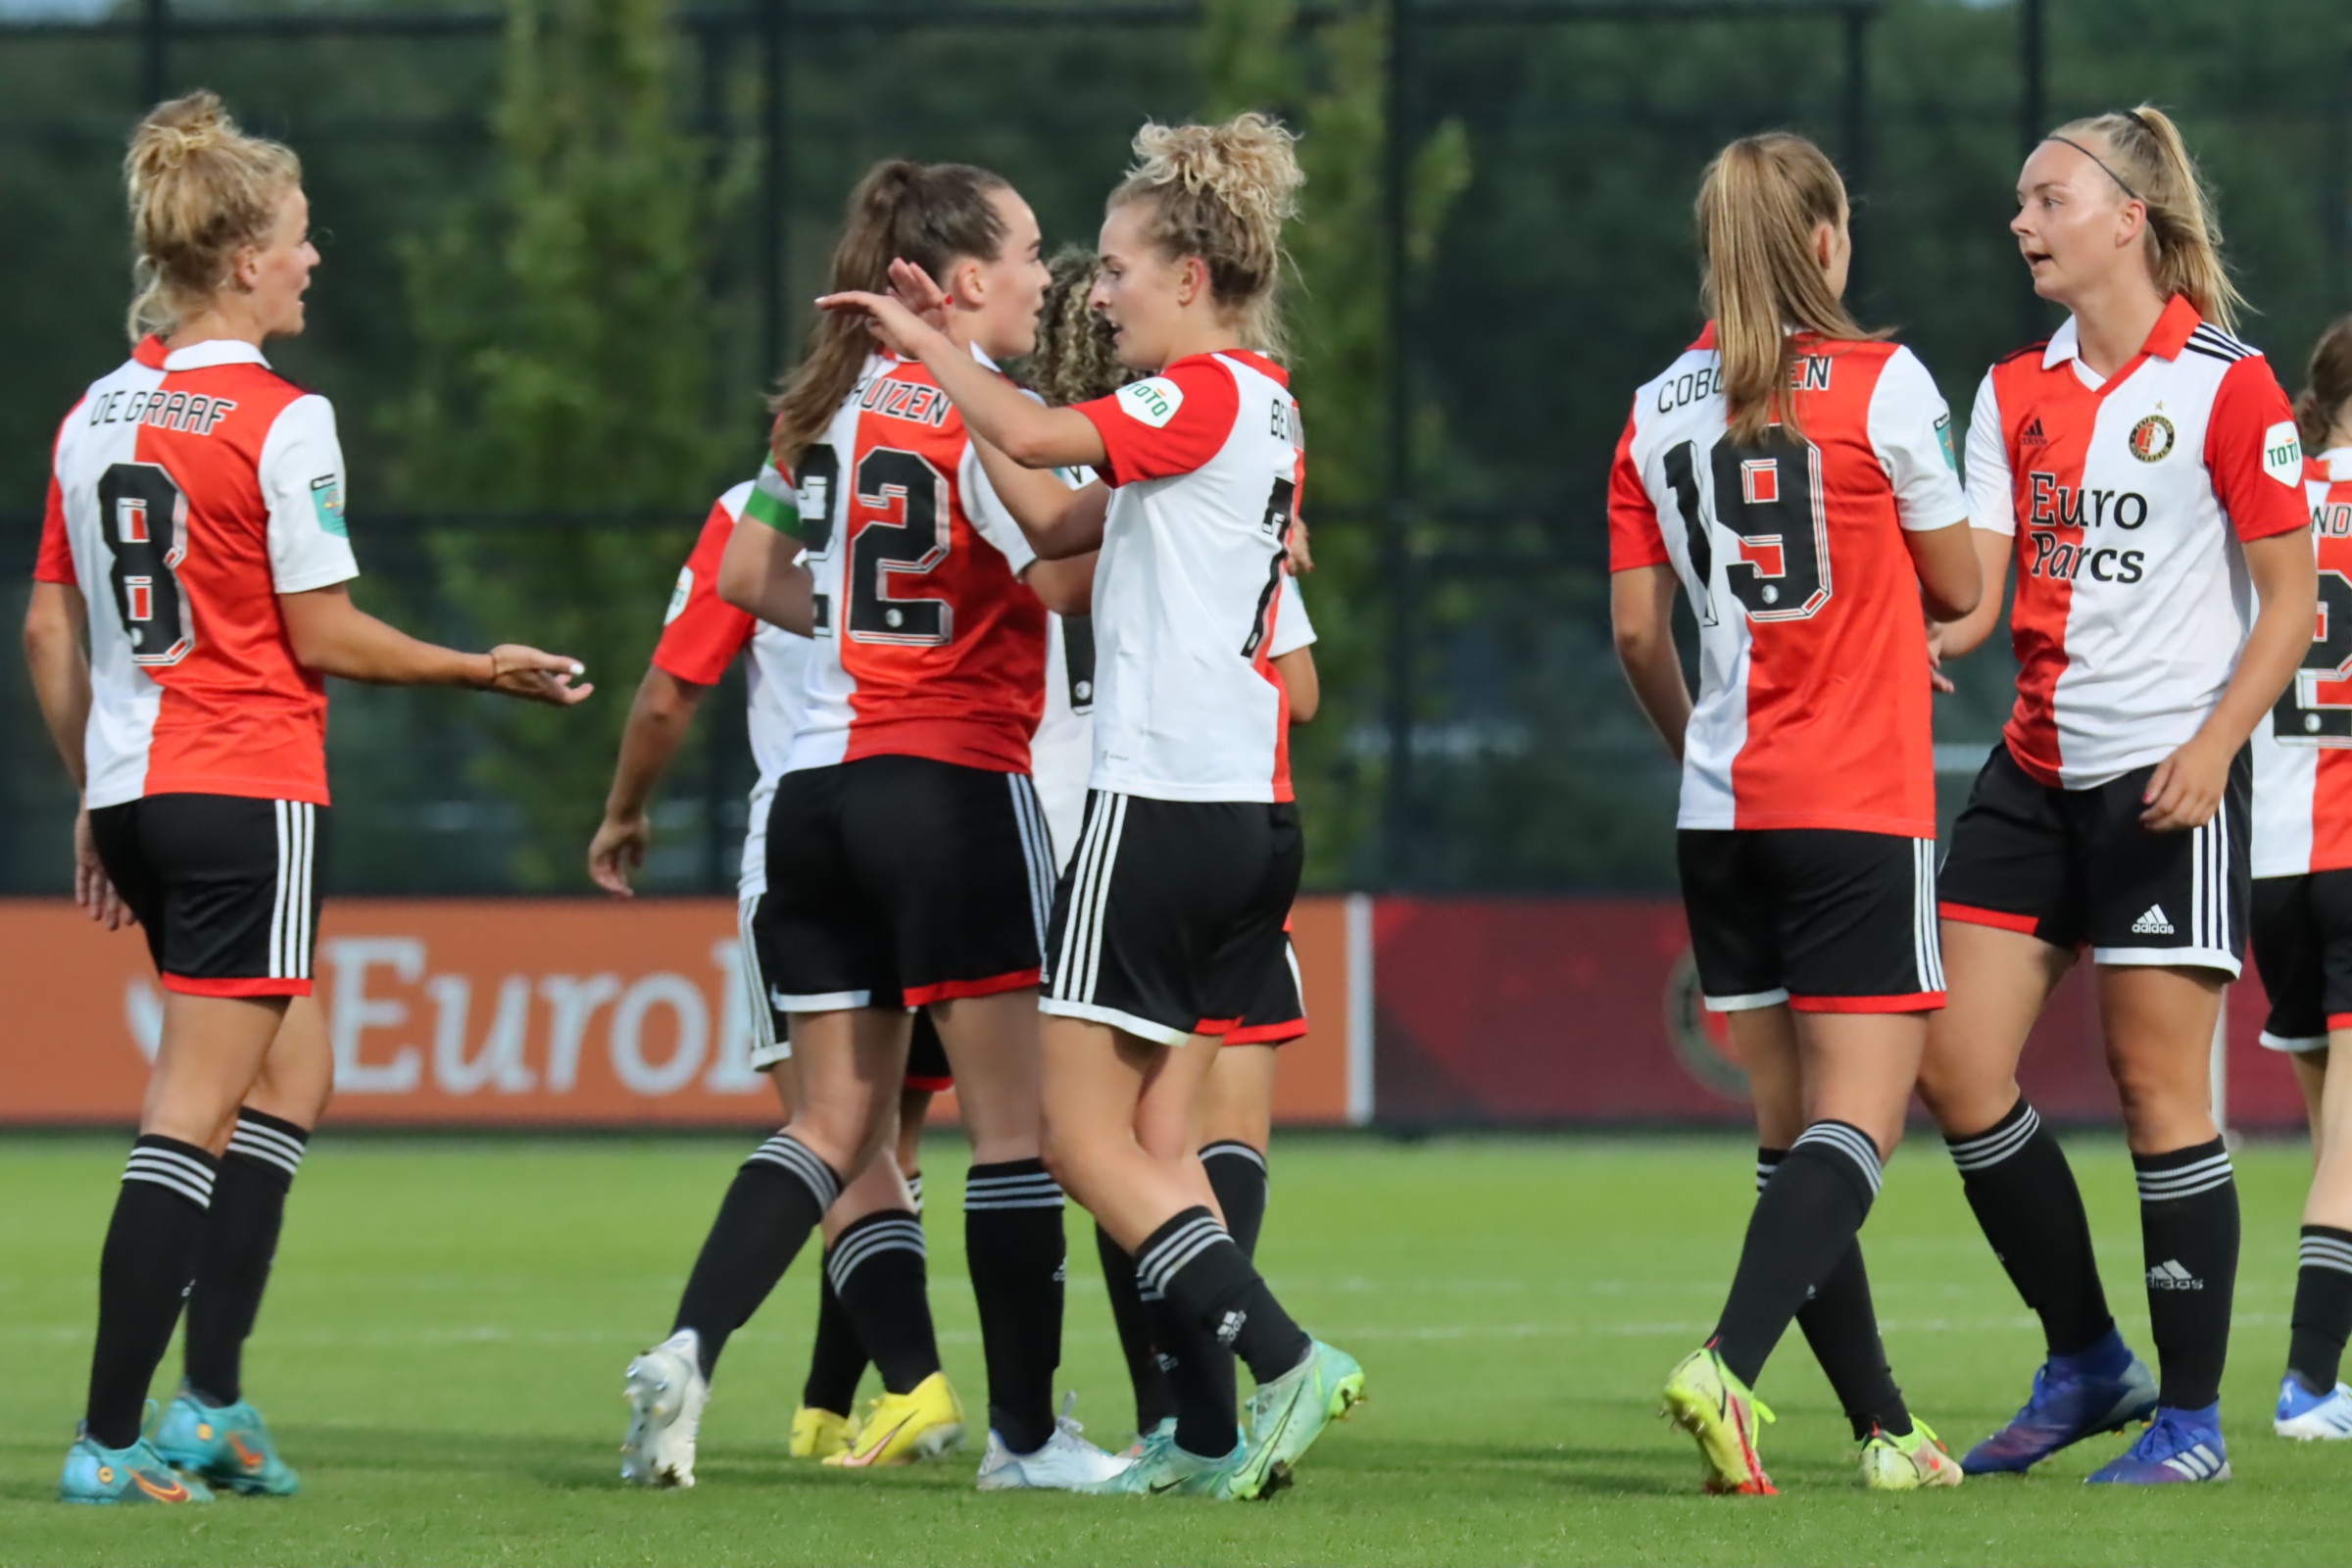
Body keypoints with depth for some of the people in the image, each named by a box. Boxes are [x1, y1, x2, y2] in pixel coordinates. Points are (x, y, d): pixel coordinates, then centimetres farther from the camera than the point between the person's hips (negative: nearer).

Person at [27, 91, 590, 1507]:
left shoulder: (96, 416, 9)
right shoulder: (279, 420, -12)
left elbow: (51, 628, 12)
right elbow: (325, 636, -11)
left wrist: (95, 796, 19)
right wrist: (486, 671, 2)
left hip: (136, 792, 8)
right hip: (251, 798, -8)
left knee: (293, 1076, 20)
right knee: (196, 1116, -5)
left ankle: (214, 1403, 14)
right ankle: (111, 1441, -8)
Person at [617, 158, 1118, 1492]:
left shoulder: (835, 403, 11)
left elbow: (746, 575, 19)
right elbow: (1065, 578, -19)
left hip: (822, 782, 7)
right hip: (955, 784, -7)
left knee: (838, 1122, 10)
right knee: (1013, 1115, 2)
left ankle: (690, 1348, -9)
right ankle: (1027, 1432, 6)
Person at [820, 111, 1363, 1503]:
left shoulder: (1208, 394, -10)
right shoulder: (1260, 404, 17)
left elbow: (1039, 441, -22)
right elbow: (1056, 524, 19)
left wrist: (924, 343, -7)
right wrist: (947, 362, 15)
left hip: (1162, 803, -9)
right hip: (1253, 814, 9)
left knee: (1089, 1137, -5)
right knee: (1158, 1140, 10)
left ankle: (1284, 1359, -16)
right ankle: (1208, 1437, 5)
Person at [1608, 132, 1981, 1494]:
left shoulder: (1660, 412, 6)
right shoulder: (1882, 382, -7)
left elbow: (1637, 631, 8)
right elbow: (1958, 587, 2)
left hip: (1723, 814, 5)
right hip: (1861, 814, -5)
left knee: (1794, 1132, 11)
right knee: (1859, 1120, -8)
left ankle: (1886, 1425, 13)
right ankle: (1727, 1367, -28)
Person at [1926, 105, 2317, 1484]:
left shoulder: (2227, 386, -7)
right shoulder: (2015, 392, 11)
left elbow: (2291, 603, -6)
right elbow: (1972, 593, 5)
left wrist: (2216, 743, -17)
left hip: (2167, 781, -6)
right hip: (2035, 772, 6)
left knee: (2159, 1084, -5)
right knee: (1958, 1064, 0)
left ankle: (2193, 1413, 4)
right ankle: (2085, 1366, 15)